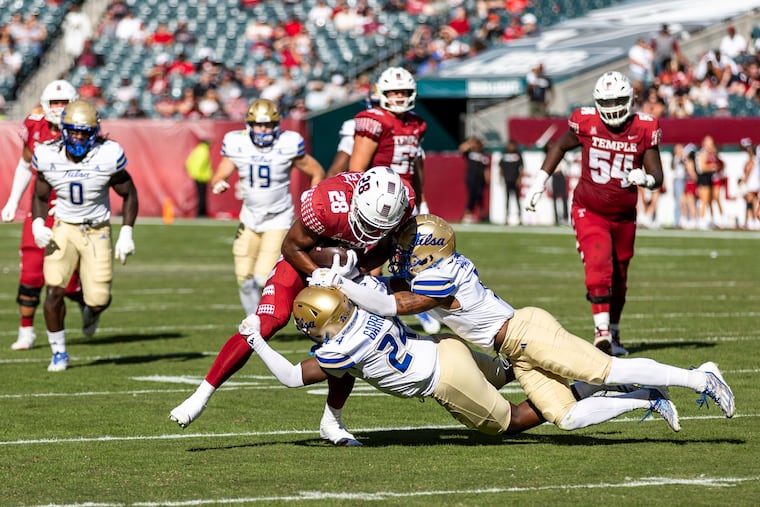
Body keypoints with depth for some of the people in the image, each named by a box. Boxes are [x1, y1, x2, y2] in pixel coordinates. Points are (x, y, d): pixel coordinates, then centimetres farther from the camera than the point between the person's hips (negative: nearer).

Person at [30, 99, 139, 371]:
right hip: (63, 229, 1)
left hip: (97, 231, -1)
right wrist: (38, 224, -10)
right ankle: (59, 352, 3)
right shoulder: (48, 157, -8)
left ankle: (90, 310, 35)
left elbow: (129, 194, -2)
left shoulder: (107, 156, -15)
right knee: (54, 290, -16)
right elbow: (40, 196, 8)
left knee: (99, 300, -6)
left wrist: (126, 234, -9)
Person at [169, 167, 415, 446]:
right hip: (306, 258, -4)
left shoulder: (403, 203, -26)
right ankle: (201, 397, -10)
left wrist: (357, 270, -22)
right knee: (265, 326, -17)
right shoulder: (328, 204, -39)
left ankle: (332, 423, 19)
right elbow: (292, 246, -21)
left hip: (350, 263, 4)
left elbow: (384, 249, -5)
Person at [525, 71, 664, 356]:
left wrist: (645, 179, -30)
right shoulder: (586, 123, -10)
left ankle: (614, 333, 31)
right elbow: (561, 146, 10)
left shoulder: (644, 129, -8)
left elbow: (657, 176, -6)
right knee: (599, 266, -24)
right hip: (589, 212, -3)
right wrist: (540, 181, 8)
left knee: (618, 279, 14)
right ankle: (602, 331, -30)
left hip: (624, 217, 3)